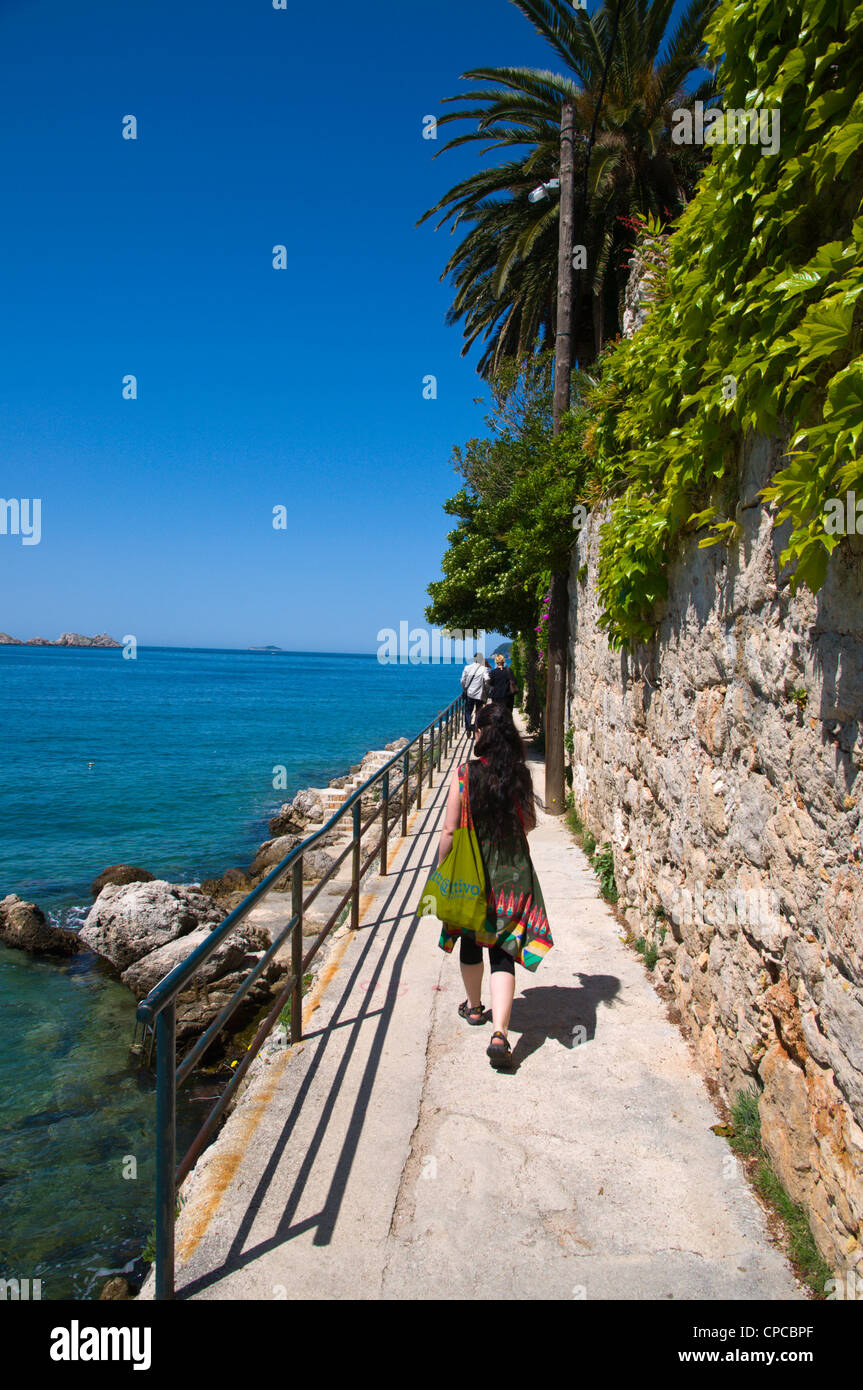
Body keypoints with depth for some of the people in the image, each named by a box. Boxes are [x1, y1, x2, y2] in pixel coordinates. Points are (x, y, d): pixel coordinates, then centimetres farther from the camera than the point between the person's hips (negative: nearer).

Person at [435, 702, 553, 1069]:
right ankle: (499, 1033, -10)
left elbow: (450, 830, -10)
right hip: (512, 872, 1)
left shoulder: (464, 774, -12)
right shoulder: (520, 774, -6)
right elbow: (530, 823, 6)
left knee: (471, 940, 22)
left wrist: (441, 870, 2)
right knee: (502, 951, 4)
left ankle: (474, 1007, 42)